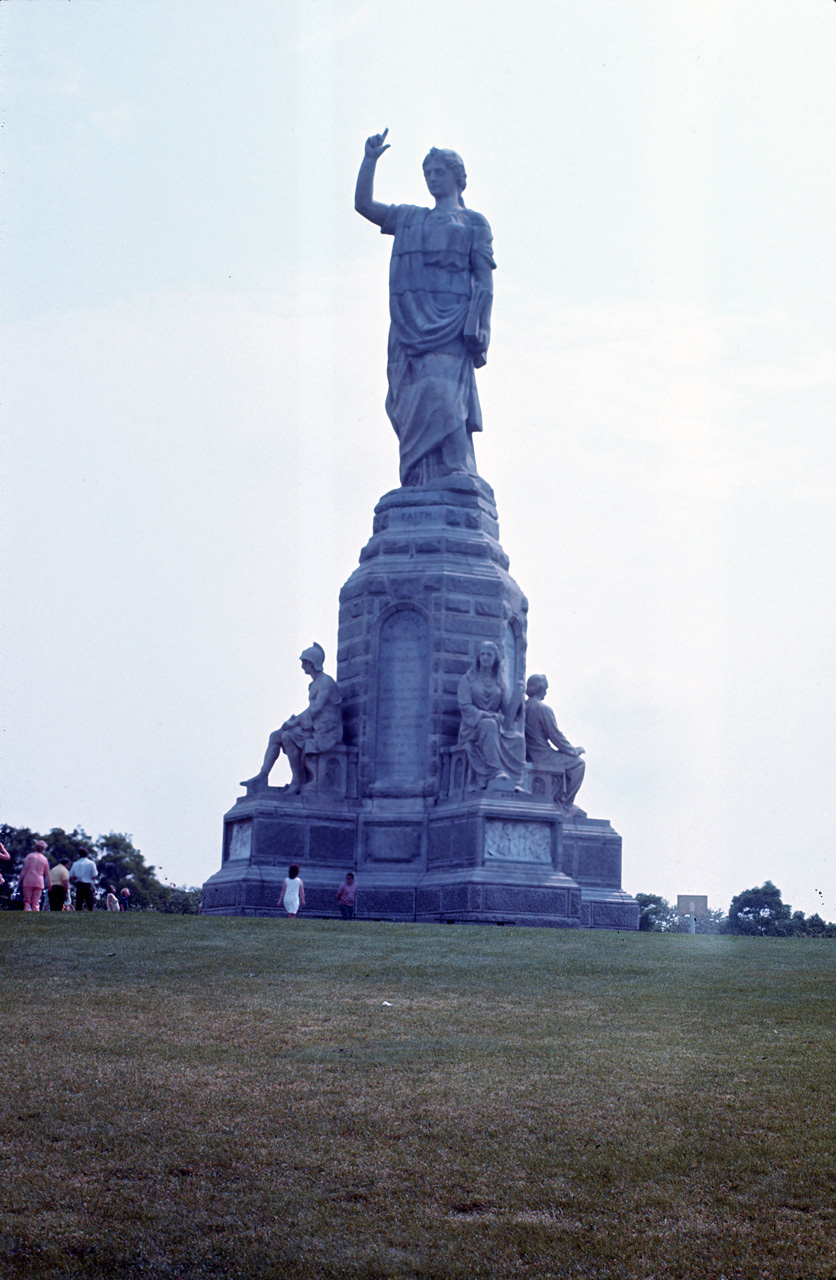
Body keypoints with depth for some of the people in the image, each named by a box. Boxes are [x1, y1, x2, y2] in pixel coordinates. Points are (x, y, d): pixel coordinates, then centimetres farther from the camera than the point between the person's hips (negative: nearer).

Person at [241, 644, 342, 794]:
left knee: (287, 736, -29)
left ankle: (298, 778, -20)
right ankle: (262, 777, -13)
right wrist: (296, 720, 3)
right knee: (275, 736, -3)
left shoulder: (326, 682, -11)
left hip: (325, 731, -9)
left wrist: (294, 722, -19)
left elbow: (316, 708, -21)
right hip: (314, 728, 9)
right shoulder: (314, 685, 19)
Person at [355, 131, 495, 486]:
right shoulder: (410, 218, 26)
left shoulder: (474, 223, 15)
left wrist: (479, 333, -7)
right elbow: (364, 204, 18)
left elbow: (485, 282, 6)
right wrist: (370, 159, 6)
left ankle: (458, 480, -25)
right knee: (411, 405, -7)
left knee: (439, 400, -21)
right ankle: (422, 493, -11)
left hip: (450, 328, -4)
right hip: (409, 327, 4)